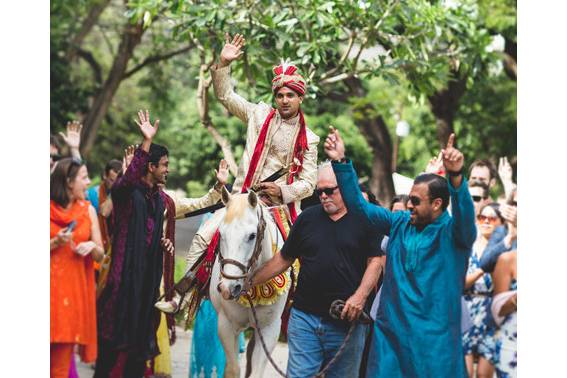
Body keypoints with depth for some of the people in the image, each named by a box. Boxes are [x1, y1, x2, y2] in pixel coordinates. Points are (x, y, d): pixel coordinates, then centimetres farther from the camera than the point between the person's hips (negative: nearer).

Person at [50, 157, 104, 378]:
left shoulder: (88, 210, 9)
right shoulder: (47, 209, -1)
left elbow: (100, 254, 10)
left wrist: (92, 246, -9)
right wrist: (55, 243, -16)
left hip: (75, 289, 3)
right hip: (51, 286, -3)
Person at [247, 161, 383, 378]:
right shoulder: (307, 218, 10)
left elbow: (375, 262, -4)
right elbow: (283, 259, 15)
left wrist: (360, 297, -18)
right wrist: (250, 281, 11)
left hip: (346, 320, -2)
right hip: (304, 317, 2)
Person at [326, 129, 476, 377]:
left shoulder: (453, 232, -6)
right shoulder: (400, 223, 9)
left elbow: (465, 214, -27)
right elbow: (360, 206, 11)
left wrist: (456, 176, -46)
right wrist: (340, 162, 1)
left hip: (434, 338, -4)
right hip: (389, 333, 5)